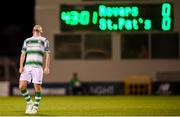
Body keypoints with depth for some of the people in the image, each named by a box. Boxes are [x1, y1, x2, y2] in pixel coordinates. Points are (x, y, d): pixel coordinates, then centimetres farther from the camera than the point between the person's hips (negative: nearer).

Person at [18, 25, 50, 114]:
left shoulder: (44, 40, 12)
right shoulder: (27, 41, 22)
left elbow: (47, 55, 5)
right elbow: (23, 54, 16)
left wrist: (47, 67, -8)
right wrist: (21, 66, 1)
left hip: (38, 67, -3)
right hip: (27, 66, 3)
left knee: (37, 87, -6)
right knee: (22, 86, -9)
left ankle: (35, 108, 9)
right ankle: (29, 103, 13)